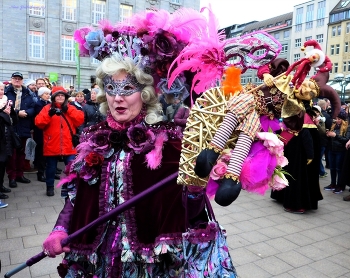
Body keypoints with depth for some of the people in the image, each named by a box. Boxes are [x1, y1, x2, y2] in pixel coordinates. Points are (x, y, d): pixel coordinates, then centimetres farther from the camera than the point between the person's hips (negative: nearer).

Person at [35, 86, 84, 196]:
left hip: (68, 146, 1)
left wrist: (68, 110, -14)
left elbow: (80, 119, -7)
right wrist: (49, 114, -23)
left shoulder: (71, 108, 8)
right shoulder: (47, 108, 3)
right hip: (52, 145, 0)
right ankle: (50, 187, 29)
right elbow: (39, 123, -9)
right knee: (51, 168, 13)